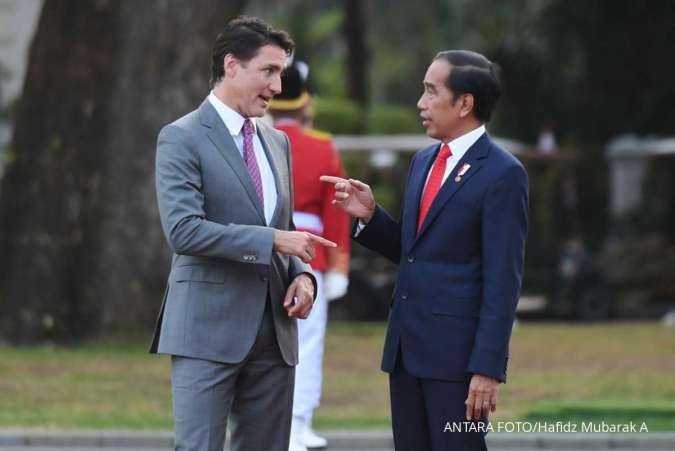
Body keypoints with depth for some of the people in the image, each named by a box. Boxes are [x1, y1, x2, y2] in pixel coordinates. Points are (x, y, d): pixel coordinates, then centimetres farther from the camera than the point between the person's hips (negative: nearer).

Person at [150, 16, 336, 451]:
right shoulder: (183, 138, -7)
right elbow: (183, 230, -18)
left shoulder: (277, 142, 17)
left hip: (273, 331, 7)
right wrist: (272, 240, -19)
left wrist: (301, 274, 3)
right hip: (209, 330, -7)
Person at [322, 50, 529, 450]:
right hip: (406, 347, 8)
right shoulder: (423, 162, 15)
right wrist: (370, 216, 2)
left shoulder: (502, 174, -10)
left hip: (457, 353, -8)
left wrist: (488, 368, -18)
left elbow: (503, 280, -14)